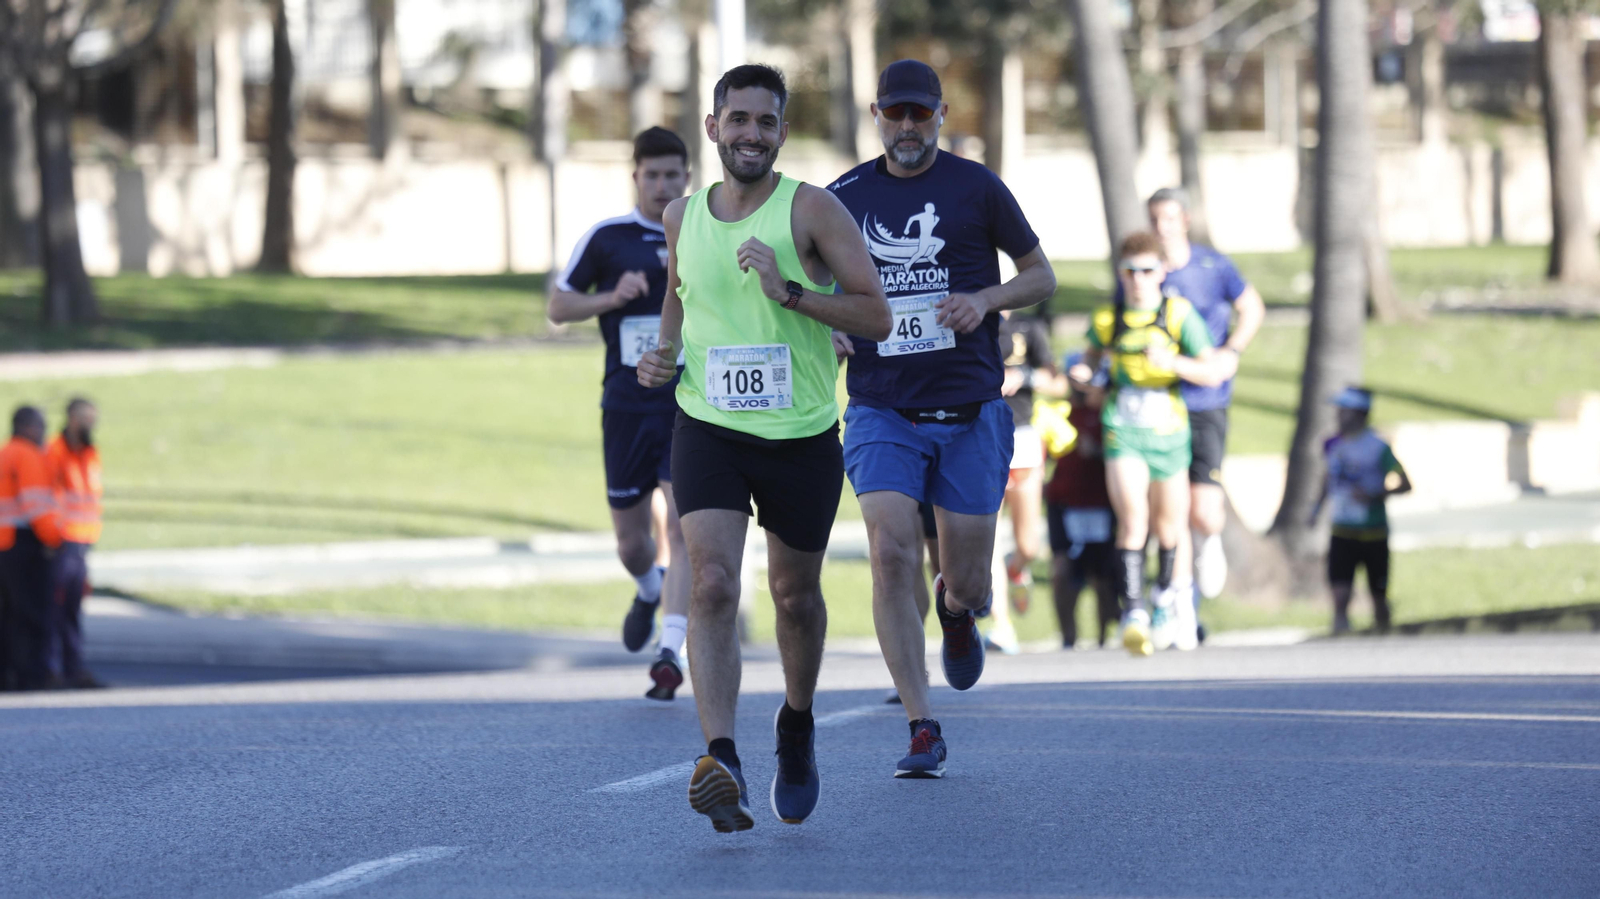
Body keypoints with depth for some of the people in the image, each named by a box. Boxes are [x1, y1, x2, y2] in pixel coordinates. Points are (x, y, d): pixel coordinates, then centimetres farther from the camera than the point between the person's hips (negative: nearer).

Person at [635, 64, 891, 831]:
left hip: (802, 437, -1)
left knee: (795, 596, 15)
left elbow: (876, 316, -13)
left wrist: (788, 290, -24)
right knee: (711, 586, -19)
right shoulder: (683, 216, 4)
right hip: (707, 429, 1)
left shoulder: (811, 210, -9)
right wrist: (665, 351, 6)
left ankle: (797, 725, 44)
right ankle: (722, 762, -29)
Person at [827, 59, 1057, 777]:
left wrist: (985, 299, -11)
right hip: (881, 413, 0)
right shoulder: (844, 198, 5)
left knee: (968, 586, 3)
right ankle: (922, 732, -15)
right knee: (892, 552, -19)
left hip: (971, 413, 0)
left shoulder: (976, 189, 1)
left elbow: (1041, 275, 9)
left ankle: (956, 610, 43)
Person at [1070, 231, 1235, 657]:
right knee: (1132, 521, -18)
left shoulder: (1179, 314, -5)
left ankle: (1172, 588, 43)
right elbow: (1093, 351, 24)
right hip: (1123, 430, 0)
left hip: (1168, 430, 1)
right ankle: (1133, 613, -21)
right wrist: (1083, 372, 1)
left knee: (1168, 525, 13)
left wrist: (1173, 363, -25)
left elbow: (1212, 372, -8)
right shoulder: (1107, 319, 1)